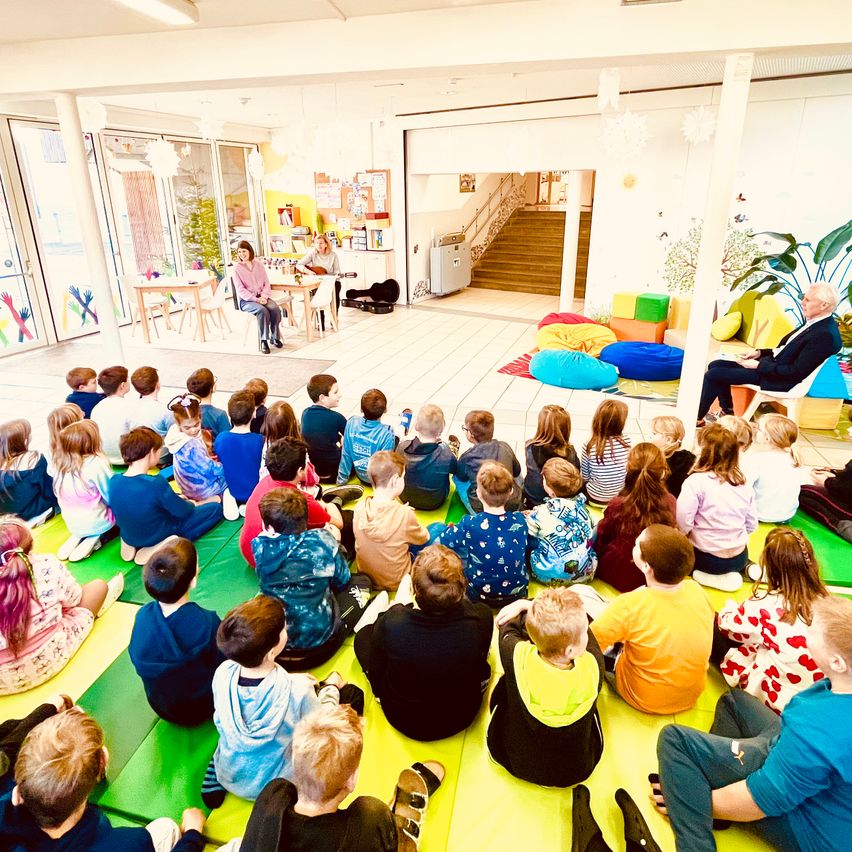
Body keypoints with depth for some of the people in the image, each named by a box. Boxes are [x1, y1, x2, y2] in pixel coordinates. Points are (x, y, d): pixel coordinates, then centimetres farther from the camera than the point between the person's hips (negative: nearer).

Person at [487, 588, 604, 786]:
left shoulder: (518, 658, -34)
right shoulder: (592, 666, -32)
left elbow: (507, 627, -9)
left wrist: (524, 606, 5)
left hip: (516, 764, 0)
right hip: (576, 771, 1)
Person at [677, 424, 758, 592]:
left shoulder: (696, 481, -19)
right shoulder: (743, 483, 0)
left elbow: (683, 522, -25)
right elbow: (751, 525, 7)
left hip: (708, 559, -7)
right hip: (740, 557, 7)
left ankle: (713, 577, 1)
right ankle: (742, 569, 12)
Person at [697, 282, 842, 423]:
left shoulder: (825, 335, -21)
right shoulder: (815, 322, 6)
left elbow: (797, 372, -21)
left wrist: (758, 365, -18)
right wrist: (760, 353, 5)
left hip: (780, 379, -10)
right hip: (772, 361, 10)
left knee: (713, 375, -15)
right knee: (715, 365, 6)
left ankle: (698, 418, 1)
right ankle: (727, 412, 14)